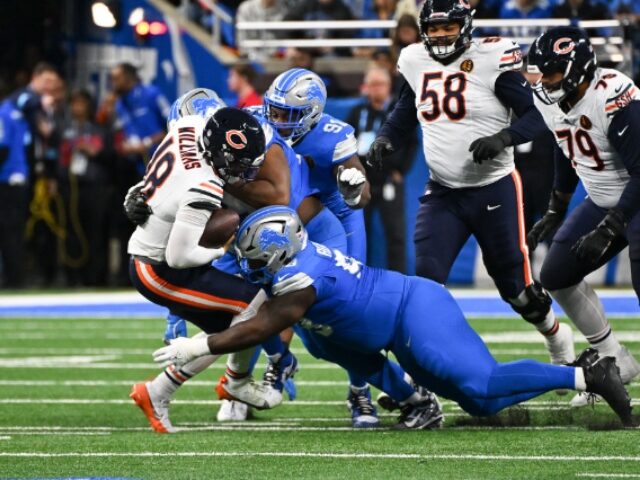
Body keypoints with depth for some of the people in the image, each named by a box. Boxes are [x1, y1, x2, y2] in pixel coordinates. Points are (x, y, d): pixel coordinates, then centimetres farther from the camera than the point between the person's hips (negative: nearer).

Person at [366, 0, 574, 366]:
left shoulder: (491, 60, -13)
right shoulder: (417, 64, 3)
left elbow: (537, 115, -14)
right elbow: (404, 115, 19)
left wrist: (503, 138, -31)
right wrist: (385, 140, -2)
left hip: (494, 192, -4)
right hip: (443, 195, 4)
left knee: (515, 285, 7)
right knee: (426, 280, -12)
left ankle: (557, 339, 35)